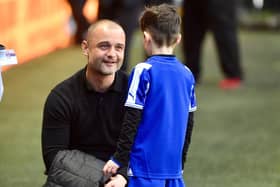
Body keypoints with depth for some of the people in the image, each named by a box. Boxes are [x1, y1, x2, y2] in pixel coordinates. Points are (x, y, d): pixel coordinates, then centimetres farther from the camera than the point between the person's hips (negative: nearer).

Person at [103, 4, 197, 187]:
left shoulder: (144, 71, -10)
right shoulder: (186, 74, 7)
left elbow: (131, 122, -11)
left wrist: (118, 159, -3)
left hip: (146, 164, -5)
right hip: (173, 165, 5)